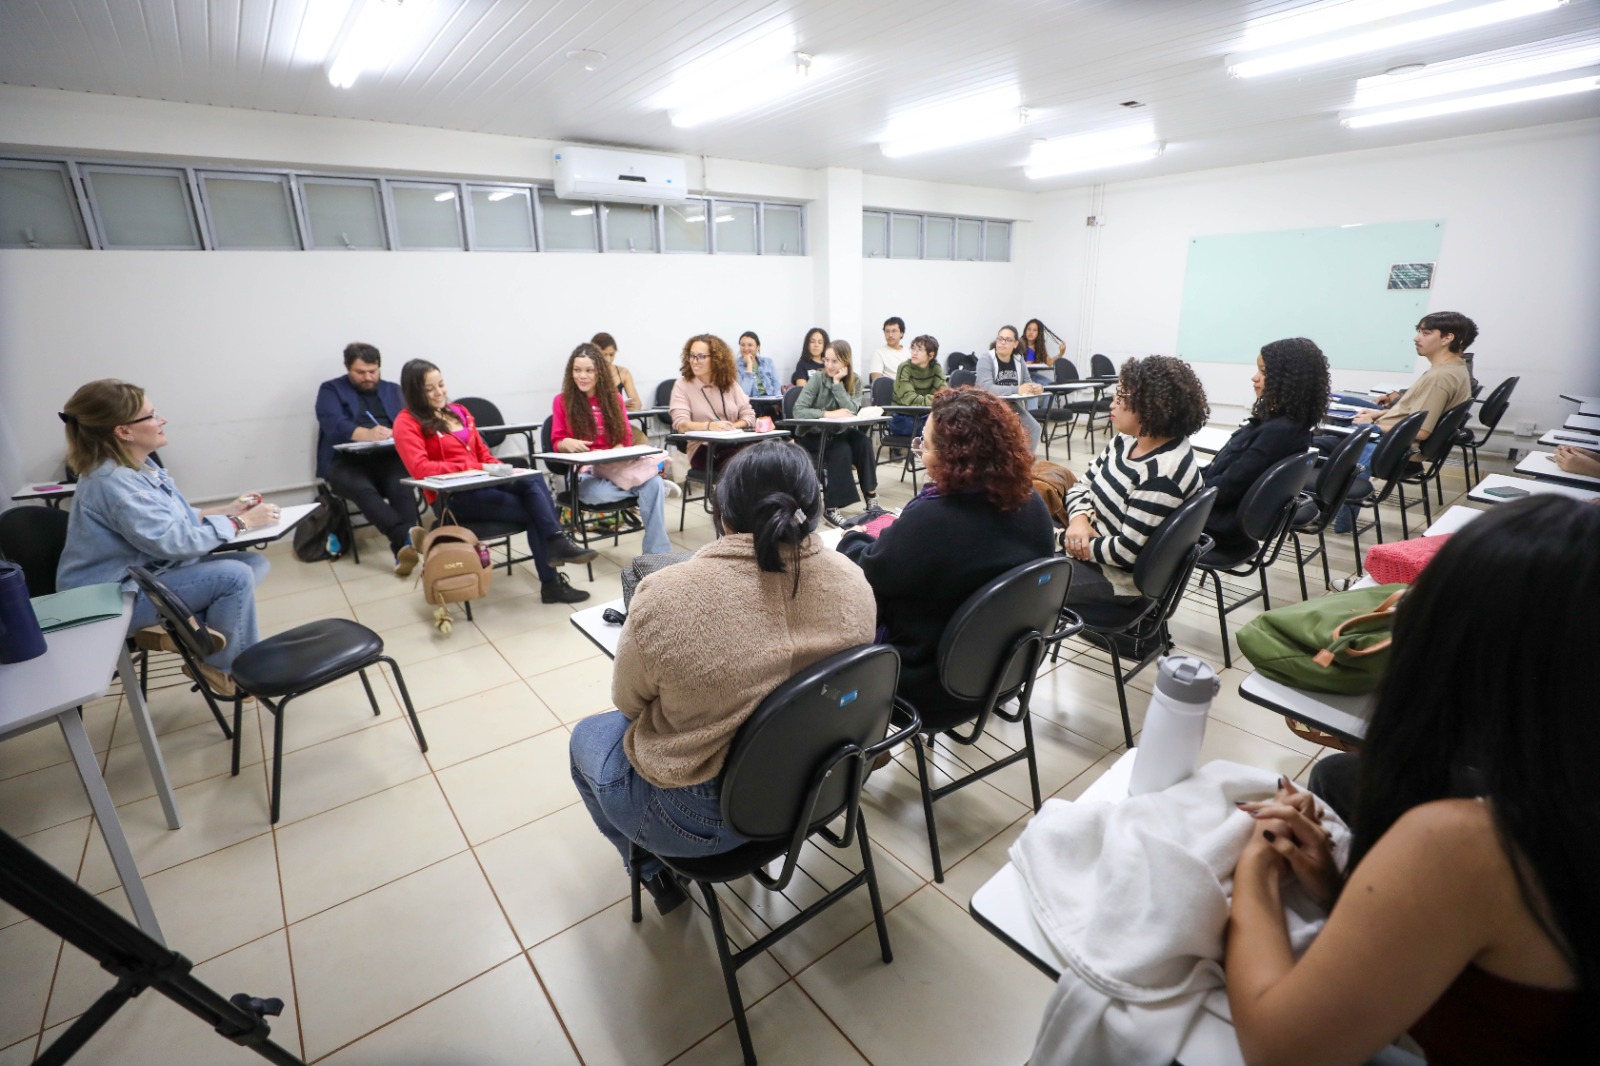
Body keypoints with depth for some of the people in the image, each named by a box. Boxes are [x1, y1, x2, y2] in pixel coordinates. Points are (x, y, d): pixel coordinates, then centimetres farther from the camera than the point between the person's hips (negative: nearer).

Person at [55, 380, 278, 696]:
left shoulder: (138, 465, 5)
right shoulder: (113, 482, -25)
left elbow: (176, 519, 12)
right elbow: (175, 541, -28)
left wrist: (227, 511, -1)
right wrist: (240, 523, -19)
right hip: (113, 596, -9)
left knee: (255, 562, -4)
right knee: (234, 576, -26)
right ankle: (226, 667, -7)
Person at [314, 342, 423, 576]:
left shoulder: (393, 390, 24)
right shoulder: (331, 390, 13)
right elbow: (333, 425, -7)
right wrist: (367, 434, -27)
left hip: (388, 458, 2)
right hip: (346, 461, -1)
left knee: (403, 487, -34)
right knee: (364, 490, -36)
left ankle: (403, 549, -44)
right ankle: (408, 539, -50)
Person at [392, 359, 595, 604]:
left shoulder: (459, 412, 21)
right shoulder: (407, 423, -2)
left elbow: (483, 453, 24)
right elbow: (420, 469, -16)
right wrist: (474, 468, -19)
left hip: (480, 485, 6)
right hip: (451, 498, -6)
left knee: (532, 480, -24)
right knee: (532, 511, -24)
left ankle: (557, 543, -27)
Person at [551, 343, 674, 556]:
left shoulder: (613, 399, 12)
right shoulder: (563, 401, 6)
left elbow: (626, 438, 9)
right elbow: (557, 442, 5)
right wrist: (568, 443, -20)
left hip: (616, 466, 2)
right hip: (583, 473, -2)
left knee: (655, 483, -29)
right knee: (600, 494, -40)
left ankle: (658, 553, -27)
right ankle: (650, 488, -16)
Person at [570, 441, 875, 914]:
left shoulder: (666, 596, -27)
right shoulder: (852, 580, -14)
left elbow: (629, 701, -8)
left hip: (701, 816, -4)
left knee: (587, 736, 24)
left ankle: (655, 870, 28)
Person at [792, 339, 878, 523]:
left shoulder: (855, 381, 0)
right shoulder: (817, 380, -10)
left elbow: (851, 410, -17)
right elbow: (798, 411, -22)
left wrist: (837, 382, -21)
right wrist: (828, 413, -32)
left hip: (838, 433, 4)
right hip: (812, 435, -4)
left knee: (863, 441, -24)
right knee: (841, 450, -30)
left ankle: (871, 496, -18)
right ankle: (831, 507, -26)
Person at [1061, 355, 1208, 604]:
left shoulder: (1162, 473, -26)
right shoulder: (1127, 441, 1)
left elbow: (1128, 550, -27)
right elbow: (1083, 484, 6)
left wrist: (1083, 546, -14)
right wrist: (1079, 518, -13)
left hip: (1119, 576, -8)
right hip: (1093, 547, 9)